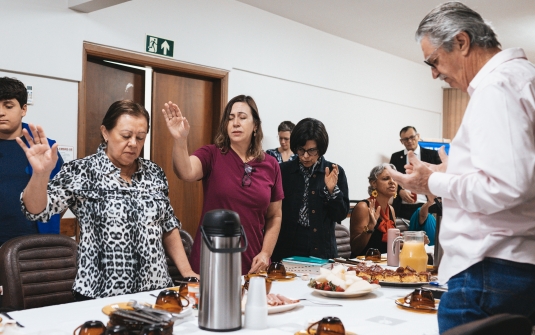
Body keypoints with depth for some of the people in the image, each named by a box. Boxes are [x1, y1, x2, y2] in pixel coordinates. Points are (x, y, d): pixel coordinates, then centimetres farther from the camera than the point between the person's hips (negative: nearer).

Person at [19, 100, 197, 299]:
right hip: (99, 296, -3)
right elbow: (36, 210, -14)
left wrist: (187, 272, 4)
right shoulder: (81, 172, -6)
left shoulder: (154, 173, 5)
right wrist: (40, 173, -32)